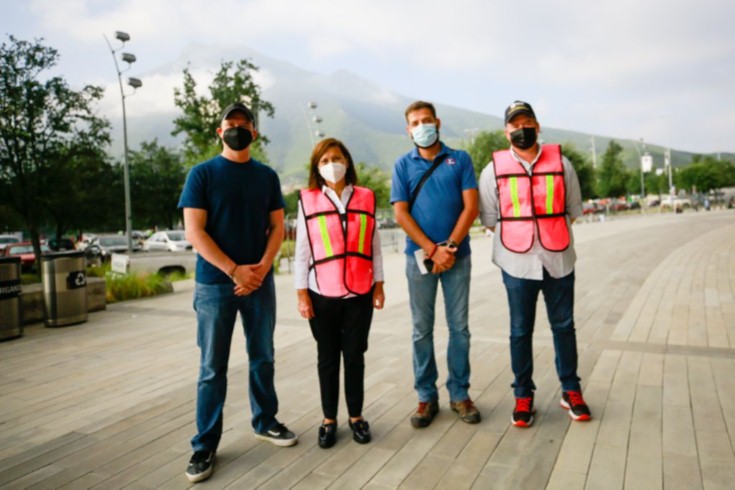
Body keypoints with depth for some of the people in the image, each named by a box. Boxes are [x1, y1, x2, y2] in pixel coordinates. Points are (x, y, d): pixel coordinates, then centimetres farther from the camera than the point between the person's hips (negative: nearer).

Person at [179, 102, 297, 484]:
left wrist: (262, 267, -11)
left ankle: (265, 422, 31)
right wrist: (234, 270, -15)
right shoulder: (202, 174, -1)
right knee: (212, 368, 3)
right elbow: (194, 231, -8)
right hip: (214, 284, -3)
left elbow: (277, 226, 5)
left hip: (260, 281, 3)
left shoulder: (267, 176, 8)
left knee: (263, 357, 13)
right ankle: (205, 445, 16)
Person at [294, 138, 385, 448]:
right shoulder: (307, 200, -1)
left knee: (355, 355, 10)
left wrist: (378, 284, 5)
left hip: (360, 293, 1)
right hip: (322, 294, -1)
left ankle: (356, 416, 26)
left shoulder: (365, 198, 4)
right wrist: (301, 292, -3)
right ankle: (329, 419, 25)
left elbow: (374, 246, 7)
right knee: (327, 357, 10)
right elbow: (302, 250, 0)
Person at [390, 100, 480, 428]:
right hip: (420, 256, 0)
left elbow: (471, 207, -2)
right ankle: (427, 396, 18)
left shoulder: (460, 159, 5)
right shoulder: (403, 165, 5)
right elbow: (401, 214, -3)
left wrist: (449, 246, -13)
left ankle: (459, 393, 20)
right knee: (422, 329, 6)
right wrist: (433, 249, -12)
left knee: (459, 327, 6)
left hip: (457, 255, 0)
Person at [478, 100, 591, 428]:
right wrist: (517, 238, 4)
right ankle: (523, 396, 20)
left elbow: (573, 210, 12)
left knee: (564, 326, 11)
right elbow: (489, 219, 4)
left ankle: (571, 391, 27)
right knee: (520, 331, 6)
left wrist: (552, 236, 7)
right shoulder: (494, 170, 0)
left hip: (559, 260, 2)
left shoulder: (560, 163, 5)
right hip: (517, 263, -1)